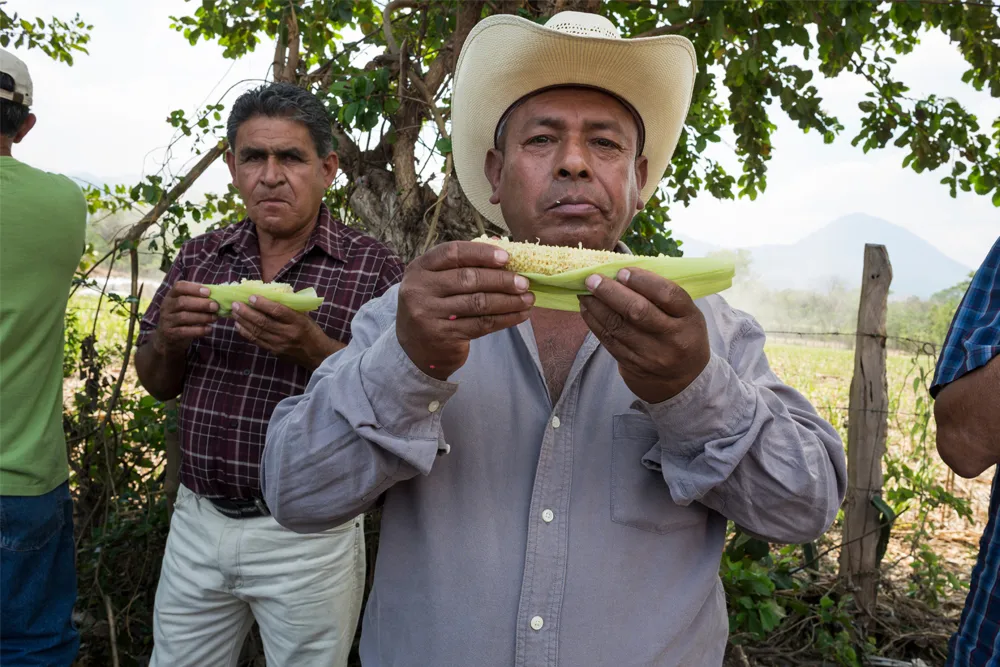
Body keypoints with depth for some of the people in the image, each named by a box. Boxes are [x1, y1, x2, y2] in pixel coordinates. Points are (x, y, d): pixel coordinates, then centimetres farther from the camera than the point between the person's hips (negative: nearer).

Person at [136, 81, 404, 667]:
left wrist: (312, 347, -27)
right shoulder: (200, 257, 4)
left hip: (306, 537, -4)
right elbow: (157, 386, 11)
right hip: (197, 524, 4)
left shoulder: (375, 269, -10)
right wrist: (167, 338, -11)